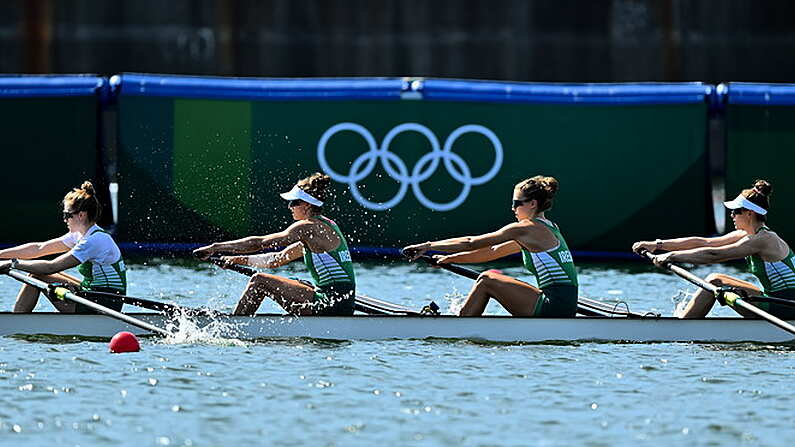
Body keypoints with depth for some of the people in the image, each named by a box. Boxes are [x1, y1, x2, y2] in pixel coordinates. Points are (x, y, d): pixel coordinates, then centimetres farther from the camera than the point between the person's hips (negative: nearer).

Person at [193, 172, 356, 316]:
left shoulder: (308, 227, -10)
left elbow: (260, 243, -11)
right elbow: (277, 260, 23)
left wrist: (216, 247, -5)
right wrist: (240, 260, 18)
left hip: (333, 305, -10)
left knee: (260, 281, -7)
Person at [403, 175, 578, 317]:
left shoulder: (525, 228, -7)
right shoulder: (548, 228, 20)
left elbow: (471, 243, -5)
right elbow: (494, 251, 25)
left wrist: (428, 246, 2)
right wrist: (450, 258, 25)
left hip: (554, 307, -9)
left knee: (486, 280, -2)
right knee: (495, 277, 18)